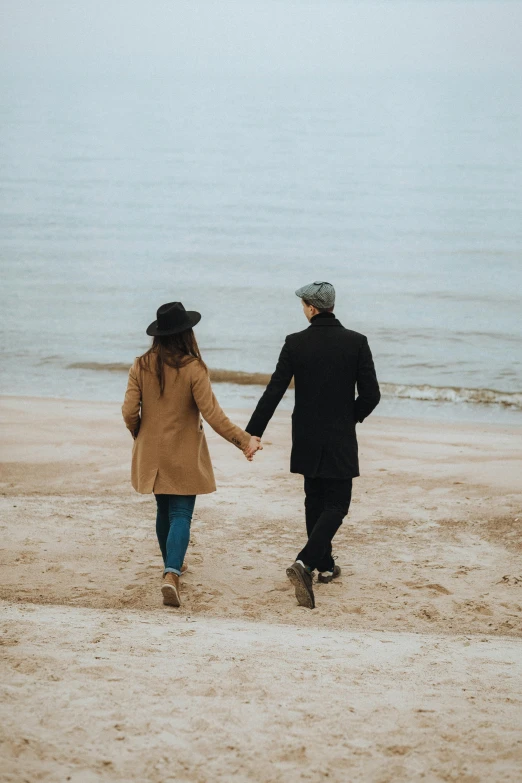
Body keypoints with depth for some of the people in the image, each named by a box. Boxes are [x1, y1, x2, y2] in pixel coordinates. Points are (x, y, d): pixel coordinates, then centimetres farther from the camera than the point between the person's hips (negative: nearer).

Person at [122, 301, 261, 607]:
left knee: (164, 510, 21)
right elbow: (212, 414, -17)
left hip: (152, 454, 4)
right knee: (181, 514, -2)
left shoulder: (141, 366, -6)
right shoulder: (193, 369, -16)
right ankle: (171, 574, -20)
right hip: (184, 456, -4)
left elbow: (130, 411, -5)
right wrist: (244, 440, -12)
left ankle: (172, 566, 36)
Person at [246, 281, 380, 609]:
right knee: (336, 505, 2)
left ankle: (325, 566, 28)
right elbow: (371, 394, -9)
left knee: (315, 500, 19)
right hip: (341, 440, -2)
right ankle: (305, 563, -19)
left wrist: (253, 434, -4)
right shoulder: (356, 342, -8)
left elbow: (274, 392, -8)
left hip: (306, 439, 2)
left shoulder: (296, 343, -7)